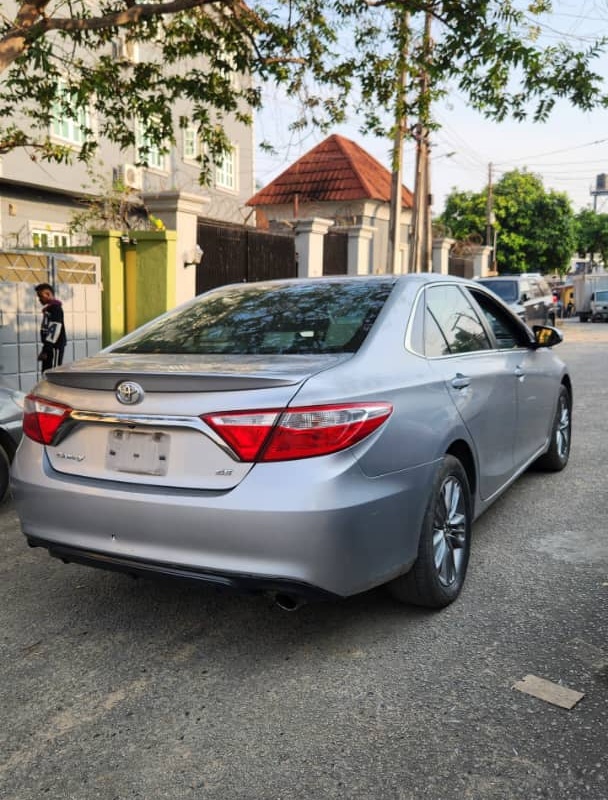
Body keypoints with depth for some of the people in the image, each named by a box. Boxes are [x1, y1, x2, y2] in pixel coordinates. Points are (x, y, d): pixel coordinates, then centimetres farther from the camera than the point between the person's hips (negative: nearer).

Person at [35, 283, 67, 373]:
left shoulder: (55, 308, -14)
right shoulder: (49, 308, 18)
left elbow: (54, 330, -21)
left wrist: (46, 349, -23)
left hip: (55, 347, -10)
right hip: (50, 346, 10)